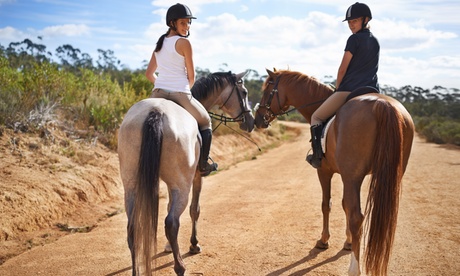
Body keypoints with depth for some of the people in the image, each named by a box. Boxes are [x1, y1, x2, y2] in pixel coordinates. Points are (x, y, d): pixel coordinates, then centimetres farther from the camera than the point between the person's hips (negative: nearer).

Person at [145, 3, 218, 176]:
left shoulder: (160, 44, 13)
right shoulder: (184, 42, -7)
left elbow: (149, 74, 17)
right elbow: (191, 76, -4)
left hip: (158, 94, 6)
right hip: (180, 94, -5)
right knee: (205, 122, 19)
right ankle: (203, 165, 18)